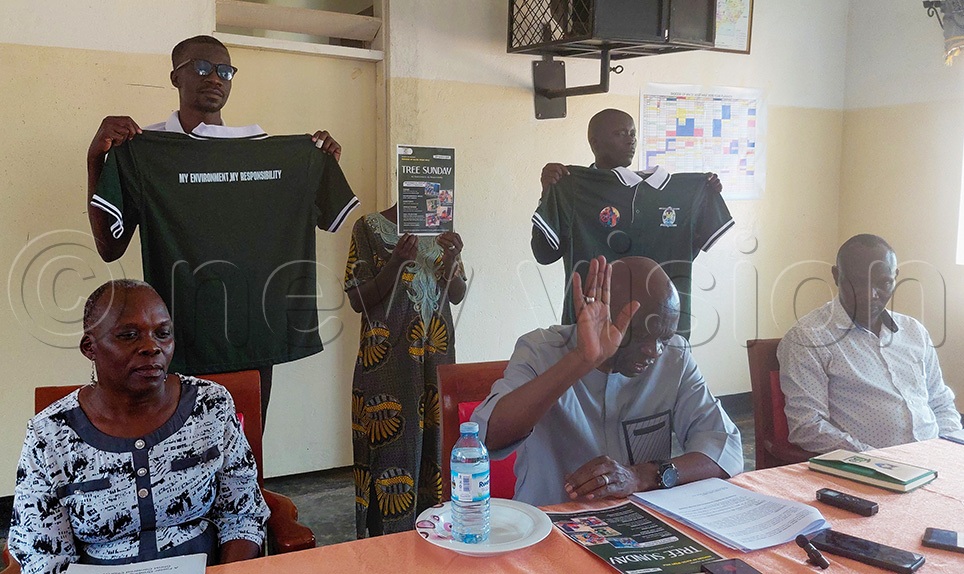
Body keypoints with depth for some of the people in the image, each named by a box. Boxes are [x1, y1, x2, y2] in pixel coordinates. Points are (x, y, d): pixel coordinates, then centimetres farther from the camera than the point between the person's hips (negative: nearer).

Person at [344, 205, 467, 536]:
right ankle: (385, 540, 13)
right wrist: (397, 262, -20)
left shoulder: (440, 229, 9)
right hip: (386, 362, -3)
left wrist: (452, 259, -12)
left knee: (433, 443, 5)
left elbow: (457, 295, 8)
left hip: (436, 355, 4)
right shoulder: (369, 228, -2)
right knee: (390, 447, -2)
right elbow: (358, 300, -6)